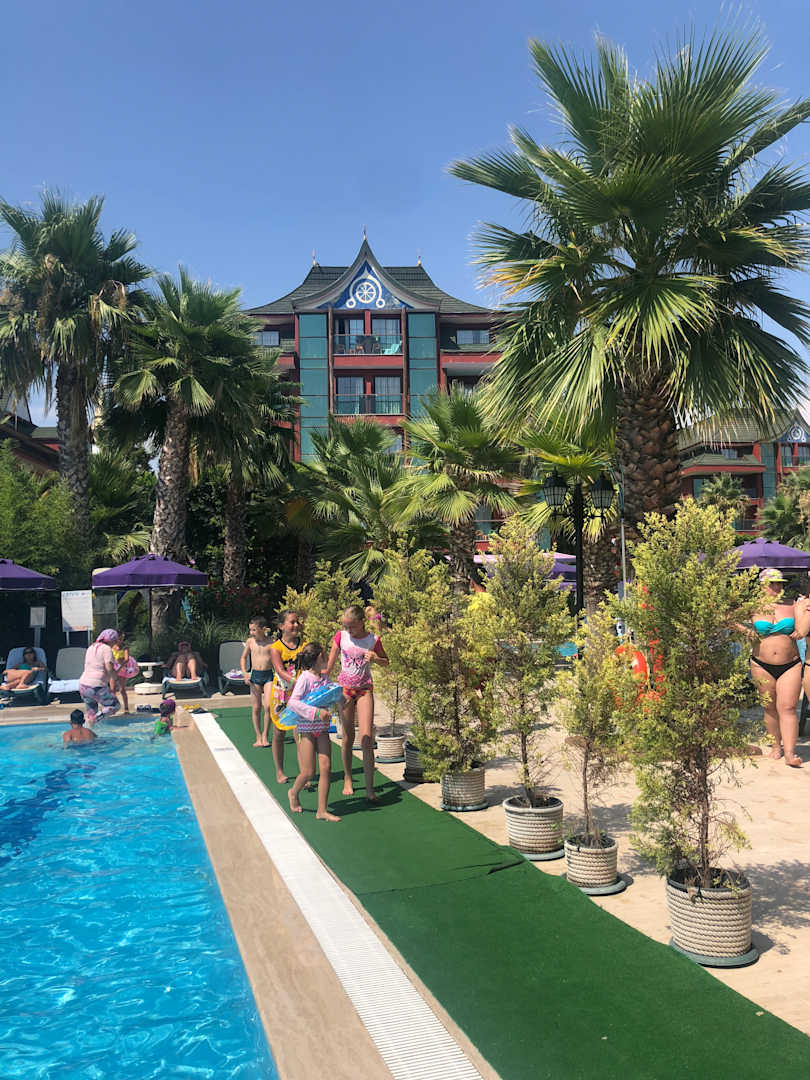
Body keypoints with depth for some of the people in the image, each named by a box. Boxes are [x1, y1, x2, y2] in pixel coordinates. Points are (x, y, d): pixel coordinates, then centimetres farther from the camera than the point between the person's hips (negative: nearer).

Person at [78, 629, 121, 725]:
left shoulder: (91, 648, 18)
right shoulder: (107, 649, -6)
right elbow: (109, 669, -15)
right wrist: (114, 676, 5)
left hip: (83, 684, 8)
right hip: (96, 686, -8)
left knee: (91, 712, 18)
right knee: (115, 706, 3)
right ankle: (96, 717, -17)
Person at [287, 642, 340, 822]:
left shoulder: (324, 678, 7)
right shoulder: (305, 678, -14)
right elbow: (293, 702, -23)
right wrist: (316, 712, -28)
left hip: (322, 729, 6)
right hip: (306, 728, -6)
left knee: (326, 768, -2)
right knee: (308, 772, -2)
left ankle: (322, 811, 6)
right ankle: (294, 793, 30)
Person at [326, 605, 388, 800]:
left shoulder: (373, 640, -5)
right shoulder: (340, 636, -3)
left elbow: (385, 661, 10)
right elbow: (330, 663, 5)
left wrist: (374, 659, -11)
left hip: (365, 689, -1)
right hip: (344, 688, 1)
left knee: (367, 738, -9)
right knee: (347, 736, 10)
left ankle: (369, 788, -5)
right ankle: (347, 780, 27)